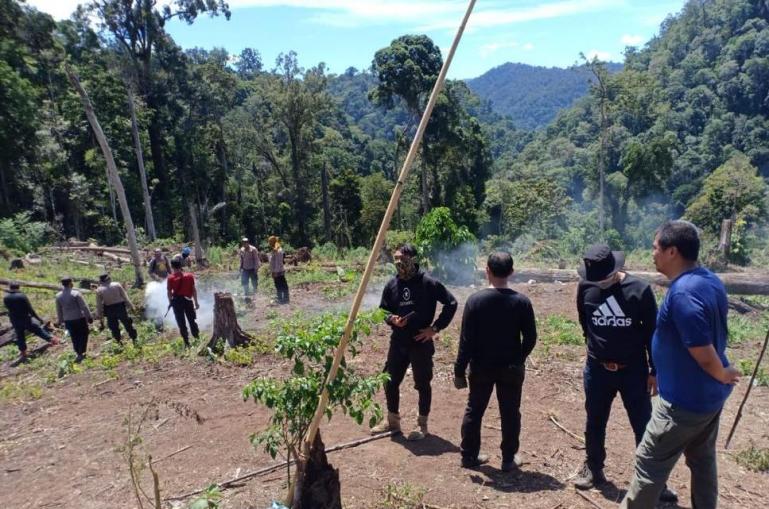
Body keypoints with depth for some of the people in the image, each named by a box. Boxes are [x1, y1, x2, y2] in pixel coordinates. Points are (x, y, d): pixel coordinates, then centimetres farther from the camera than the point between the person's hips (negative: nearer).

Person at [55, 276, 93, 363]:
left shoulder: (58, 296, -1)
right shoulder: (76, 294, -16)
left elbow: (59, 310, 8)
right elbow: (84, 307, -13)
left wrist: (60, 320, 20)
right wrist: (89, 317, -5)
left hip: (68, 320, 5)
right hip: (80, 318, -4)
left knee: (75, 338, 15)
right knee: (83, 336, 9)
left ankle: (78, 354, 21)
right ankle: (81, 353, 6)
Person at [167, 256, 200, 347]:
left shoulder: (171, 278, -9)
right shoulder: (190, 276, -4)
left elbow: (169, 292, -4)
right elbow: (194, 290, -2)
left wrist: (170, 302, 12)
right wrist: (196, 302, 5)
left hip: (177, 301, -2)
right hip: (188, 300, 2)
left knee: (181, 323, 7)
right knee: (192, 320, 16)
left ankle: (187, 342, 8)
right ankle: (197, 338, 21)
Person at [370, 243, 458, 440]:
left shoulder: (428, 283, -12)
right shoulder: (391, 284, 2)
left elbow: (451, 303, -7)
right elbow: (382, 310, 13)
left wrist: (435, 327, -10)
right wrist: (391, 319, -10)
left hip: (421, 342, -5)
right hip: (398, 342, 5)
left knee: (423, 384, 7)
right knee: (390, 382, 12)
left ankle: (422, 425, 24)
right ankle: (392, 421, 32)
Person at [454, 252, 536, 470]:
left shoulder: (475, 300, -13)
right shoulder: (522, 301, -10)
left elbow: (466, 340, -12)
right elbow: (530, 338, -4)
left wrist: (459, 370, -5)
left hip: (481, 367, 0)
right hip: (511, 368, 0)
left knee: (474, 411, 15)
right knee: (510, 413, 14)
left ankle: (469, 456, 25)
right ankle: (509, 459, 24)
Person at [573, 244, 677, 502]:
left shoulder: (639, 290, -15)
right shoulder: (585, 288, -8)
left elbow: (652, 333, -6)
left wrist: (654, 371, -3)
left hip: (633, 371, -2)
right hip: (597, 370, 2)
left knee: (644, 427, 7)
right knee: (594, 424, 15)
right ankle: (593, 469, 34)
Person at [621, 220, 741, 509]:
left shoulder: (682, 293, -28)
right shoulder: (711, 280, 3)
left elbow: (703, 354, -26)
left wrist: (723, 375, -7)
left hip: (685, 400, -9)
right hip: (710, 395, 10)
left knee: (650, 463, 6)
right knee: (702, 460, 23)